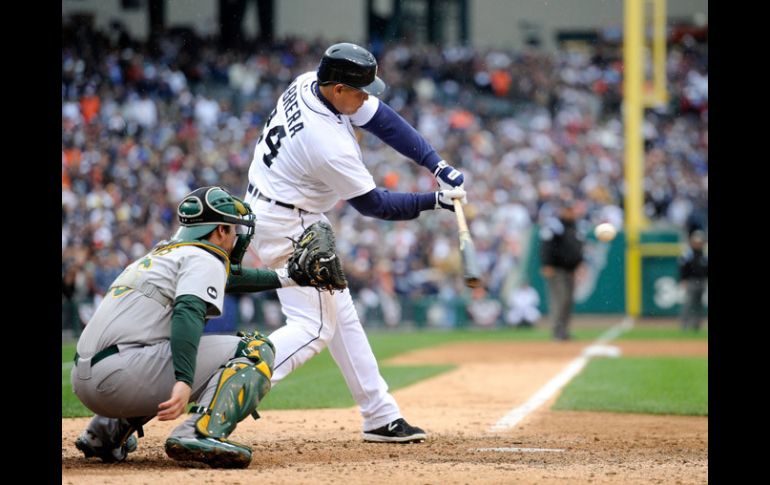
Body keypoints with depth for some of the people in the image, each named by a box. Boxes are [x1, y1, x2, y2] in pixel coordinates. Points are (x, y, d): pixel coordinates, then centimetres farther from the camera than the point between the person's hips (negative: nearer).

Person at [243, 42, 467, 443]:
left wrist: (439, 166, -8)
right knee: (314, 327, -10)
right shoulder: (330, 145, -31)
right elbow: (372, 203, -16)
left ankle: (381, 417, 19)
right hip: (286, 227, -10)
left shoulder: (308, 83, -7)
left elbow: (380, 118, -1)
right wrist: (434, 201, -8)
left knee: (339, 314, 14)